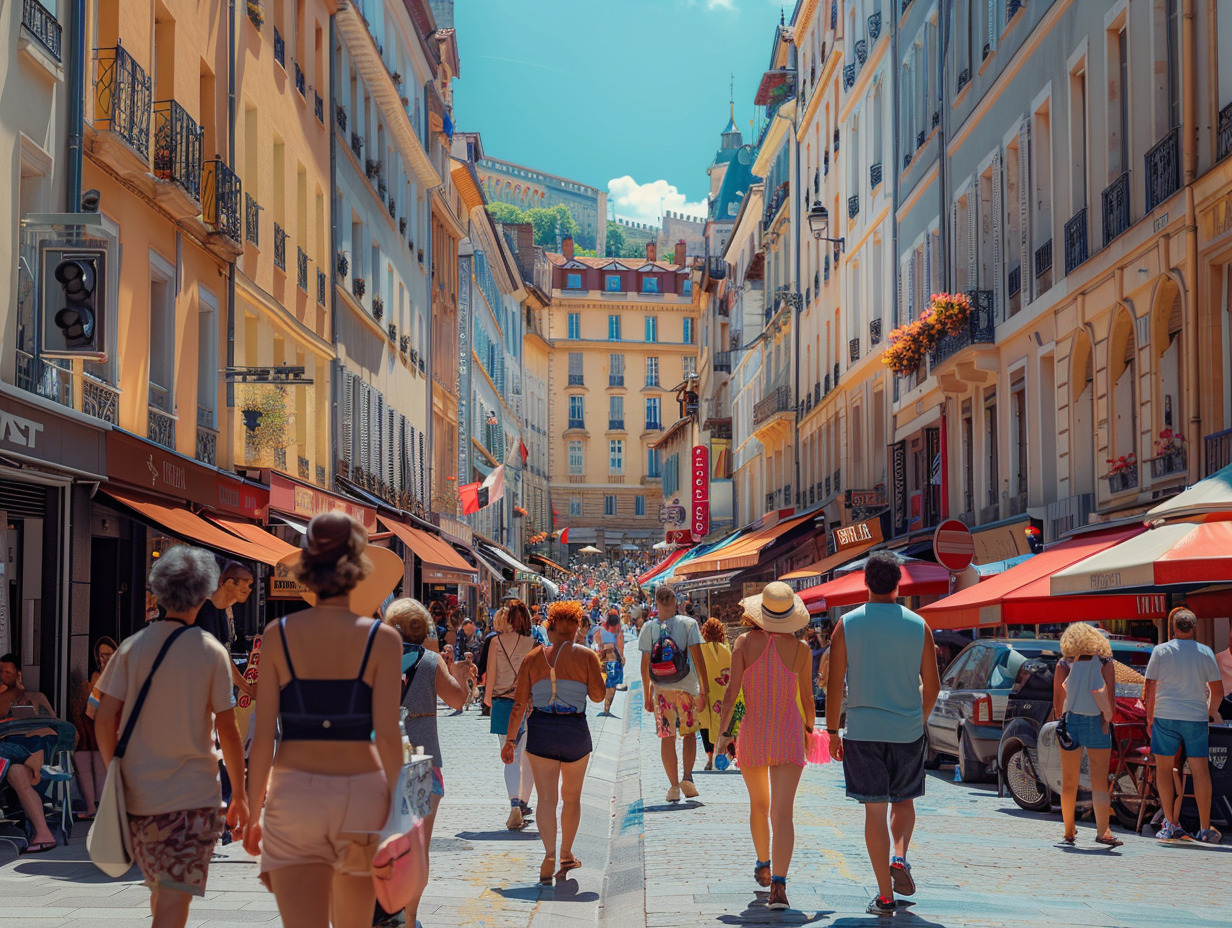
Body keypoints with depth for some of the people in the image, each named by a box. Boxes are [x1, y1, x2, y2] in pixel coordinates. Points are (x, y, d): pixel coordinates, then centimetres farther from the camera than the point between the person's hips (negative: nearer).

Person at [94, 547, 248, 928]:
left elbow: (105, 719, -2)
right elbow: (227, 731, -5)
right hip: (192, 794, -4)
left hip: (137, 792, 4)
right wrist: (239, 795, 4)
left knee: (160, 891, 21)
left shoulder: (132, 647, 1)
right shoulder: (212, 652, -6)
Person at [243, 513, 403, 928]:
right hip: (361, 793, 1)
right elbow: (387, 735, -8)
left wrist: (253, 814, 8)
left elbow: (263, 737, -2)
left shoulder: (278, 634, -1)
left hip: (294, 793, 0)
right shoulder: (381, 639, -4)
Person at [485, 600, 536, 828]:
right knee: (528, 757, 15)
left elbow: (490, 673, 1)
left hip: (503, 704, 0)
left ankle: (515, 804, -19)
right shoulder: (533, 643, -2)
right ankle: (523, 803, 22)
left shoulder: (496, 642, -2)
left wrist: (488, 696, 17)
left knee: (510, 758, 1)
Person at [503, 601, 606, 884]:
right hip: (576, 731, 0)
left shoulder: (533, 658, 3)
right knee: (571, 797, 16)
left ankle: (549, 853, -20)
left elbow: (520, 703, 1)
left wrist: (510, 739, 6)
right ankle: (566, 856, 27)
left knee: (547, 797, -1)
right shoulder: (586, 656, -1)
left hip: (540, 731, 0)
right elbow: (597, 695, -5)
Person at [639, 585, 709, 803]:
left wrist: (647, 695, 10)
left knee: (667, 737, 7)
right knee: (689, 733, 14)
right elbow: (698, 658, -8)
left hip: (661, 689, 1)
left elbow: (645, 665, 2)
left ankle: (674, 785, 8)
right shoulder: (688, 624, -5)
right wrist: (705, 688, -4)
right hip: (687, 686, -1)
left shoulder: (648, 628, -1)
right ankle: (687, 777, -3)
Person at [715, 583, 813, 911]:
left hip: (752, 734, 1)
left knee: (758, 804, 23)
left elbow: (732, 691, -10)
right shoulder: (800, 649, -5)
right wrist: (809, 726, 22)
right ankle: (779, 884, -22)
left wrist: (723, 731, -4)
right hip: (788, 736, -1)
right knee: (783, 813, -7)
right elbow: (806, 697, 4)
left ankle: (763, 866, 42)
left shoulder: (745, 643, -6)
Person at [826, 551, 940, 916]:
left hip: (863, 731, -1)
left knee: (874, 809, 3)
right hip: (908, 729, 1)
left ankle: (885, 896, 4)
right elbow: (931, 686, 4)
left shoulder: (847, 625, -4)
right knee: (904, 800, 20)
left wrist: (833, 732, 5)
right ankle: (899, 858, -5)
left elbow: (834, 685, -5)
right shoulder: (918, 625, -1)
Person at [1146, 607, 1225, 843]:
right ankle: (1205, 829, 3)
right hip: (1196, 718, 1)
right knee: (1201, 771, 3)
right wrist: (1210, 714, 21)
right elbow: (1217, 691, 6)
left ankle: (1172, 826, 6)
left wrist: (1149, 718, 9)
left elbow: (1150, 689, 0)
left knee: (1164, 768, 8)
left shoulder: (1161, 651, 0)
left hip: (1165, 717, -1)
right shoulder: (1205, 653, 4)